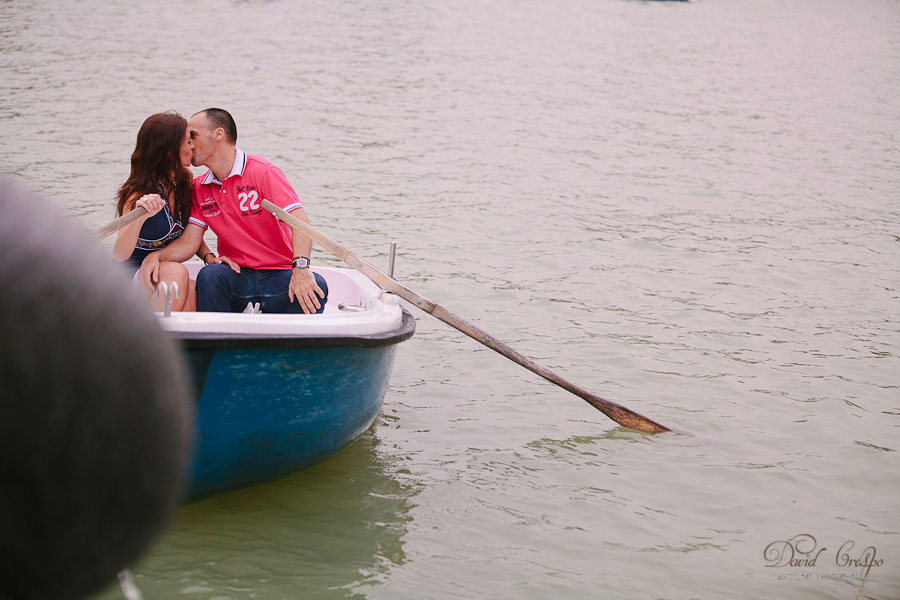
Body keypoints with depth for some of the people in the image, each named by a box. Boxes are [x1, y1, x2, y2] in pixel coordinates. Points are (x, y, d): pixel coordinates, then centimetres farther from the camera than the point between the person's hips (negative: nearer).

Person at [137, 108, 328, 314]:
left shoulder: (263, 172, -7)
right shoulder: (199, 188, 12)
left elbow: (299, 220, -19)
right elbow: (189, 242, 5)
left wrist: (301, 267, -37)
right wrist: (156, 256, -17)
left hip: (278, 274, -3)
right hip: (237, 276, 3)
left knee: (316, 285, -33)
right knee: (210, 274, -31)